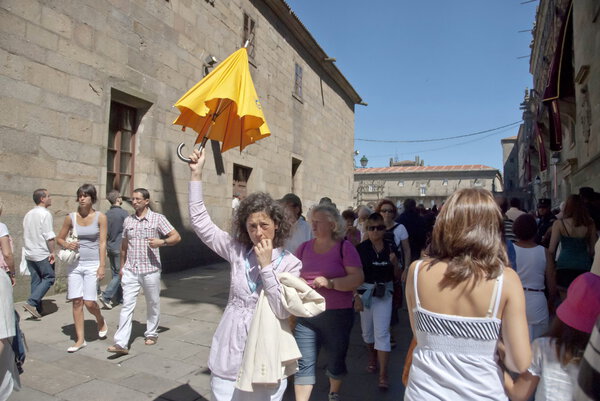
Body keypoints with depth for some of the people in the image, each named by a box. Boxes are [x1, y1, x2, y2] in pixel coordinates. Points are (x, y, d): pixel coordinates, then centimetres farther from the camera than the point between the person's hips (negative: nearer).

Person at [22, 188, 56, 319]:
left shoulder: (28, 214, 13)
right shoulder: (45, 214, -13)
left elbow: (25, 234, 19)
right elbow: (49, 236, -18)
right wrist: (52, 252, -13)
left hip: (29, 254, 8)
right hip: (42, 254, -8)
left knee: (35, 281, 11)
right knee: (49, 278, 1)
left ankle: (37, 309, 14)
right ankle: (31, 302, -9)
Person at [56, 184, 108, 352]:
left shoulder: (100, 217, -4)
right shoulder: (71, 217, 4)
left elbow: (102, 243, -6)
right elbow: (59, 238, 14)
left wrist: (102, 266, -10)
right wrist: (66, 244, -9)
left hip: (92, 264, -3)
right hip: (75, 264, 3)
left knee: (89, 302, -5)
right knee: (76, 301, 4)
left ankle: (101, 321, 28)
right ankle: (80, 339, 16)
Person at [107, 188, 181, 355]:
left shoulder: (158, 218, -4)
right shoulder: (128, 220, 9)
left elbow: (176, 237, -6)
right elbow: (124, 245, 18)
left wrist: (161, 242, -23)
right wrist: (122, 266, 17)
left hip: (150, 270, -2)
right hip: (130, 270, 3)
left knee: (153, 303, 11)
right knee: (127, 305, -3)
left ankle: (151, 333, 30)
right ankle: (121, 343, -1)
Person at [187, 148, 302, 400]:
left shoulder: (290, 263, -8)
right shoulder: (237, 252, -2)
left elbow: (282, 310, -17)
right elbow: (200, 222, -4)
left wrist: (266, 265, -21)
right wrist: (196, 174, -9)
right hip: (230, 351, 2)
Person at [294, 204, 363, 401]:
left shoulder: (345, 247, -7)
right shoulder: (304, 247, 5)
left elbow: (358, 278, -14)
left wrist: (331, 283, -25)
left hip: (337, 315, -2)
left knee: (336, 360, 18)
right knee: (304, 364, 2)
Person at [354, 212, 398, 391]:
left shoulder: (390, 249, -3)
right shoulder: (361, 249, -11)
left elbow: (397, 276, 5)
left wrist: (395, 263, -14)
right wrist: (356, 296, -13)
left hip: (384, 294, 0)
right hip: (365, 292, 0)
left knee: (382, 332, -2)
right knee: (367, 330, 18)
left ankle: (383, 375, 6)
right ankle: (372, 356, 46)